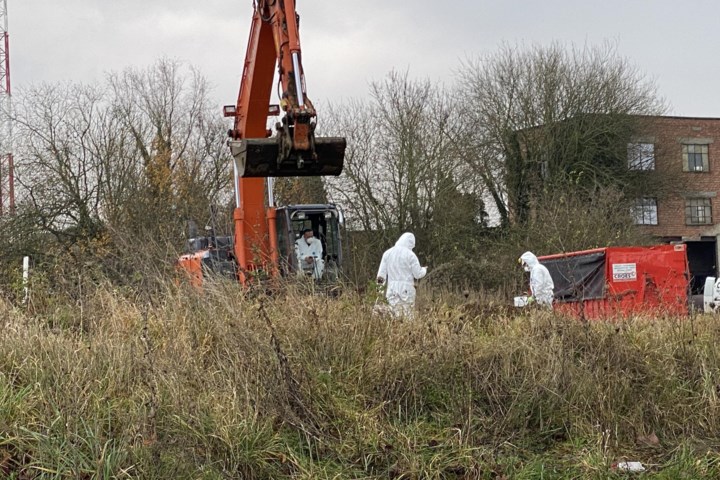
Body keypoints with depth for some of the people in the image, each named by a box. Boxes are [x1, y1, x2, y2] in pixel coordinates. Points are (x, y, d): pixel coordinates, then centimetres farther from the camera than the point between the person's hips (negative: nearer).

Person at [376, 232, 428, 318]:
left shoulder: (387, 253, 7)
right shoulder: (410, 255, -7)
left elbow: (381, 273, 6)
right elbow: (418, 274, -3)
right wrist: (424, 270, 18)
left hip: (392, 290, 4)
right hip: (407, 290, -4)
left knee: (395, 317, 4)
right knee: (407, 317, 1)